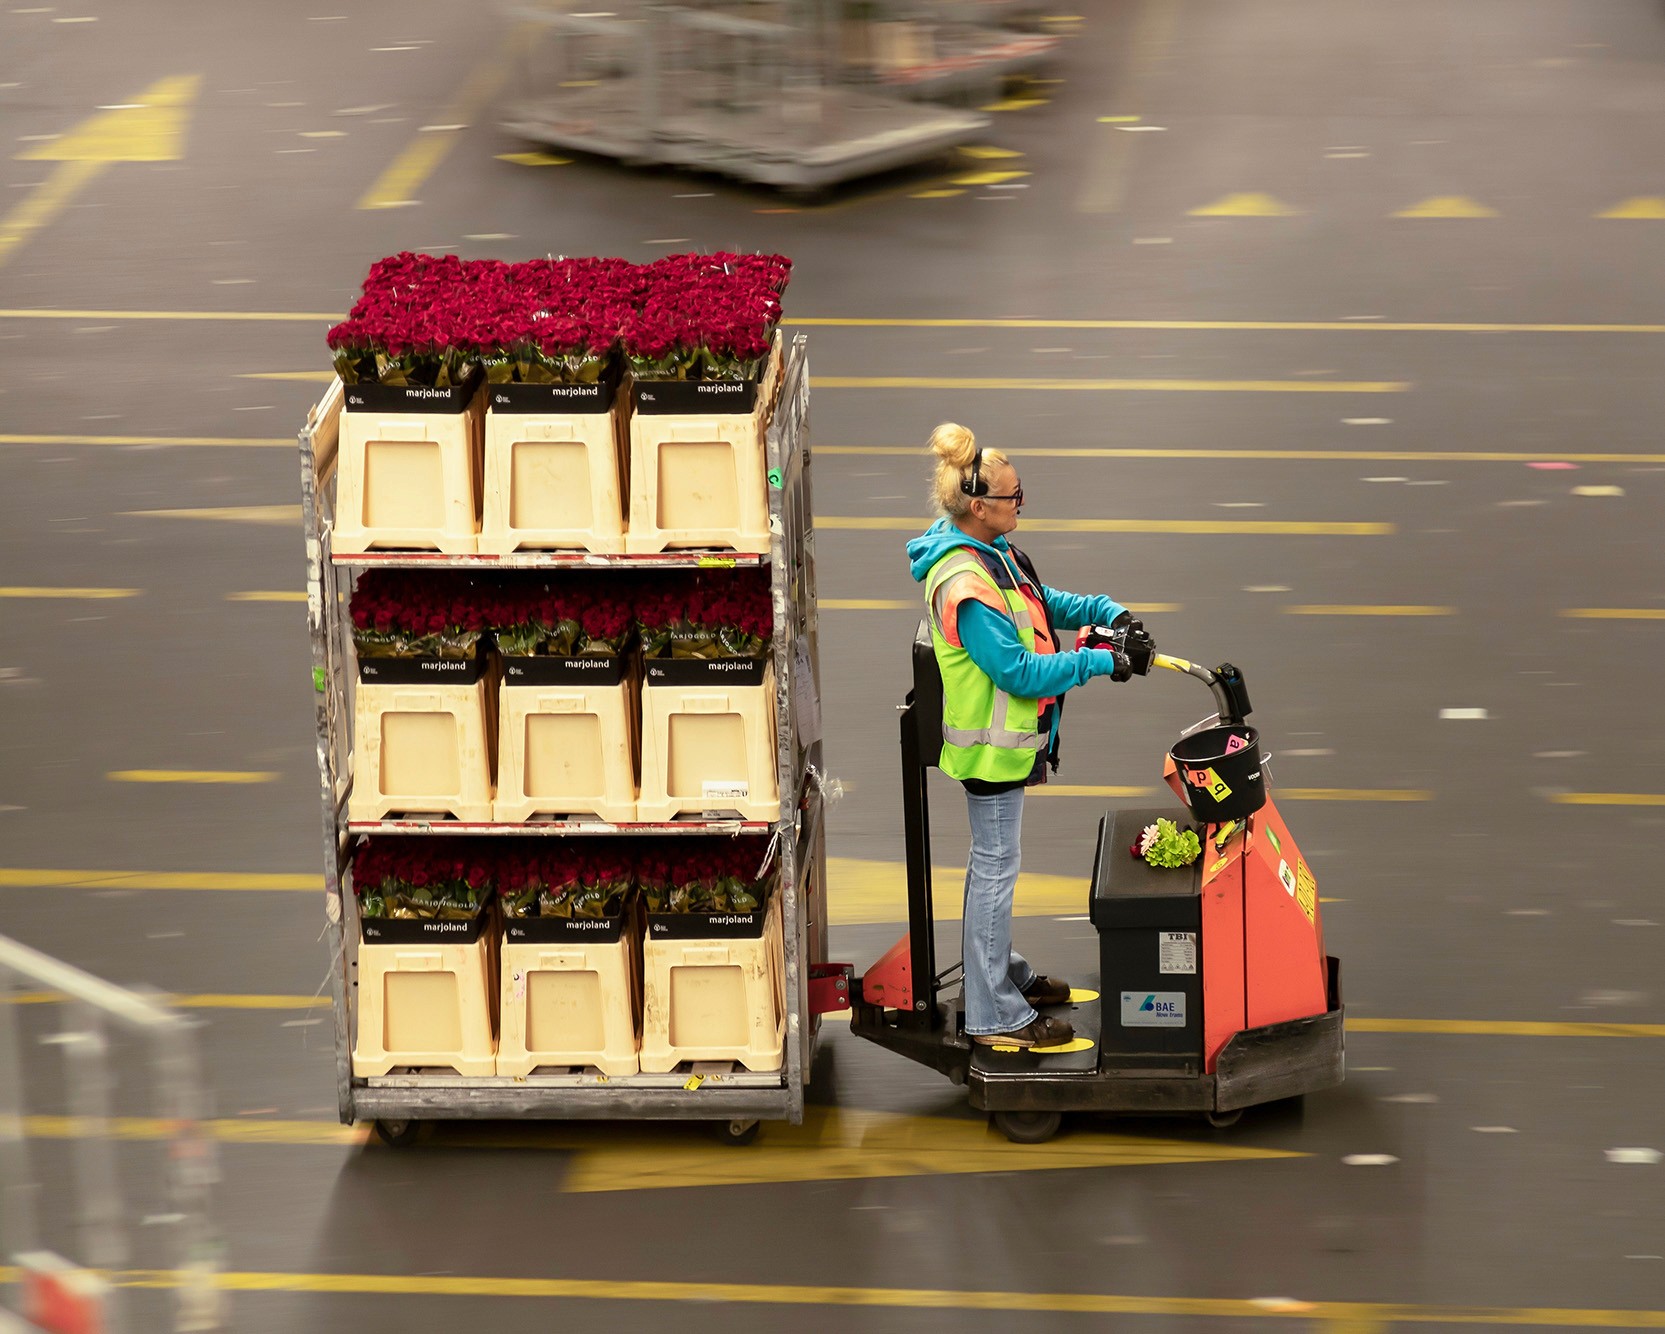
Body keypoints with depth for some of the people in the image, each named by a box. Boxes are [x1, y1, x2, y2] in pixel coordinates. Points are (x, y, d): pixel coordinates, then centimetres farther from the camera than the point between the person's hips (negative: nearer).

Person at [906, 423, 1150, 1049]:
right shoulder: (963, 585, -29)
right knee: (995, 867, -2)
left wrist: (1108, 611, 1)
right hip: (991, 744, -10)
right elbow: (1019, 671, -28)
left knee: (994, 861, 23)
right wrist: (1100, 662, -22)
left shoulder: (990, 553, 4)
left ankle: (1002, 971, 39)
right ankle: (994, 1015, 6)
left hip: (1009, 737, 10)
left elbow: (1045, 602, 17)